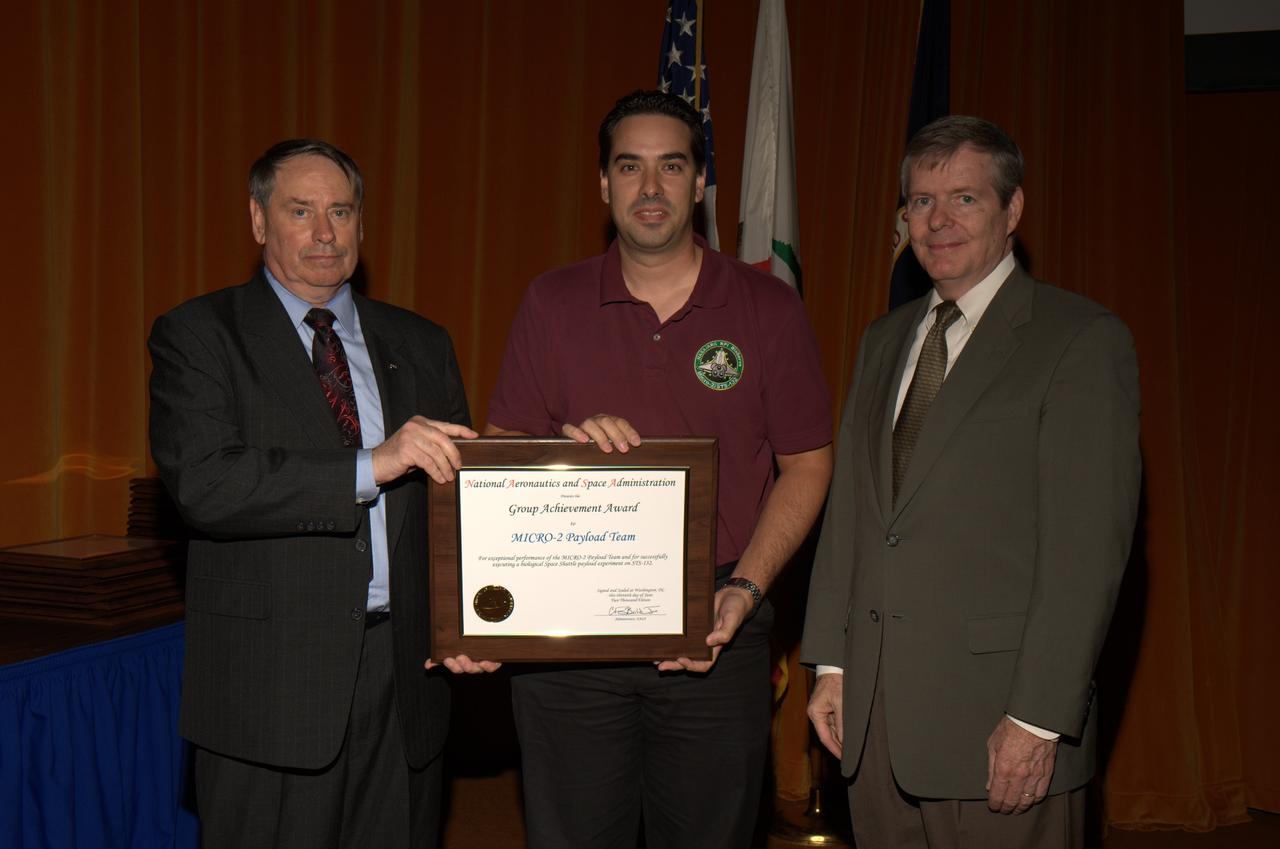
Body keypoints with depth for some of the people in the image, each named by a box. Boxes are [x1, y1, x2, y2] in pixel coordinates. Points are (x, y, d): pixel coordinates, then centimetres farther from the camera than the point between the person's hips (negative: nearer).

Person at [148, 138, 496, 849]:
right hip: (271, 680, -3)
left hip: (407, 672, 4)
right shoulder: (198, 334, -1)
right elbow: (202, 484, -16)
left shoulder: (420, 344, 12)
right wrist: (369, 466, -25)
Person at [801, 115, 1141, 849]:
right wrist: (832, 662, 8)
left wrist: (1038, 719, -16)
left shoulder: (1083, 340, -7)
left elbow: (1087, 545, -12)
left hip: (996, 708, -5)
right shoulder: (884, 341, 14)